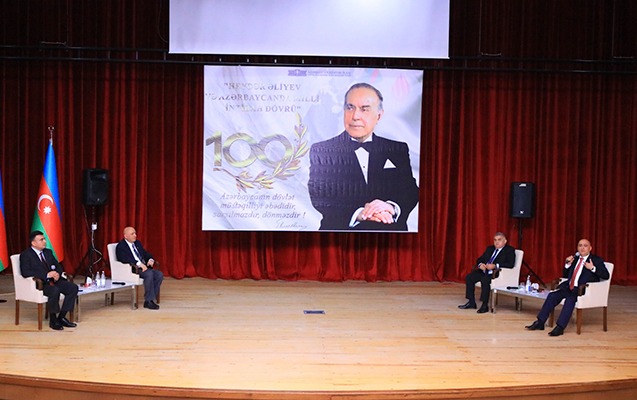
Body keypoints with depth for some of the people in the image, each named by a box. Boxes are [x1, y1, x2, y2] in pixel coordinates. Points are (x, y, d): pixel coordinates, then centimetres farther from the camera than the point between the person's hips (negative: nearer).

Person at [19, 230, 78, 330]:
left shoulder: (48, 252, 19)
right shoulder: (25, 255, -2)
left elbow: (58, 266, 22)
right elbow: (25, 272, -16)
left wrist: (58, 274, -4)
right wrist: (46, 275, -22)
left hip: (54, 280, 7)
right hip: (39, 283, -7)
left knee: (73, 287, -16)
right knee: (55, 290, -36)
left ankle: (61, 317, -8)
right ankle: (53, 320, -17)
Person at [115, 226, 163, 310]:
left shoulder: (137, 243, 21)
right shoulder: (120, 246, -4)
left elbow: (146, 254, 20)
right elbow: (125, 259, -19)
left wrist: (151, 259, -5)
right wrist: (139, 264, -31)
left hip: (144, 267, 8)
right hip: (132, 270, -8)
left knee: (159, 274, -17)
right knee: (149, 273, -33)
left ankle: (151, 300, -16)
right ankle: (149, 301, -28)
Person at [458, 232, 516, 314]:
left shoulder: (510, 250, 1)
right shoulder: (490, 248, 22)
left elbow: (510, 264, -14)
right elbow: (480, 259, 21)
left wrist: (495, 266, -23)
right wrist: (480, 264, -5)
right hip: (484, 271, 7)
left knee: (485, 279, -35)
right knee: (469, 277, -13)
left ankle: (485, 305, -27)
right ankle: (471, 302, -5)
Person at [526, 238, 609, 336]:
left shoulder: (596, 260, 5)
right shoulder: (575, 258, 20)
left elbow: (606, 276, -5)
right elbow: (565, 276, 23)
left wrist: (593, 268, -16)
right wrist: (568, 264, 6)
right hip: (569, 288, 6)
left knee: (570, 298, -33)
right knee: (552, 295, -17)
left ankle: (560, 327, -34)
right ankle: (540, 323, -15)